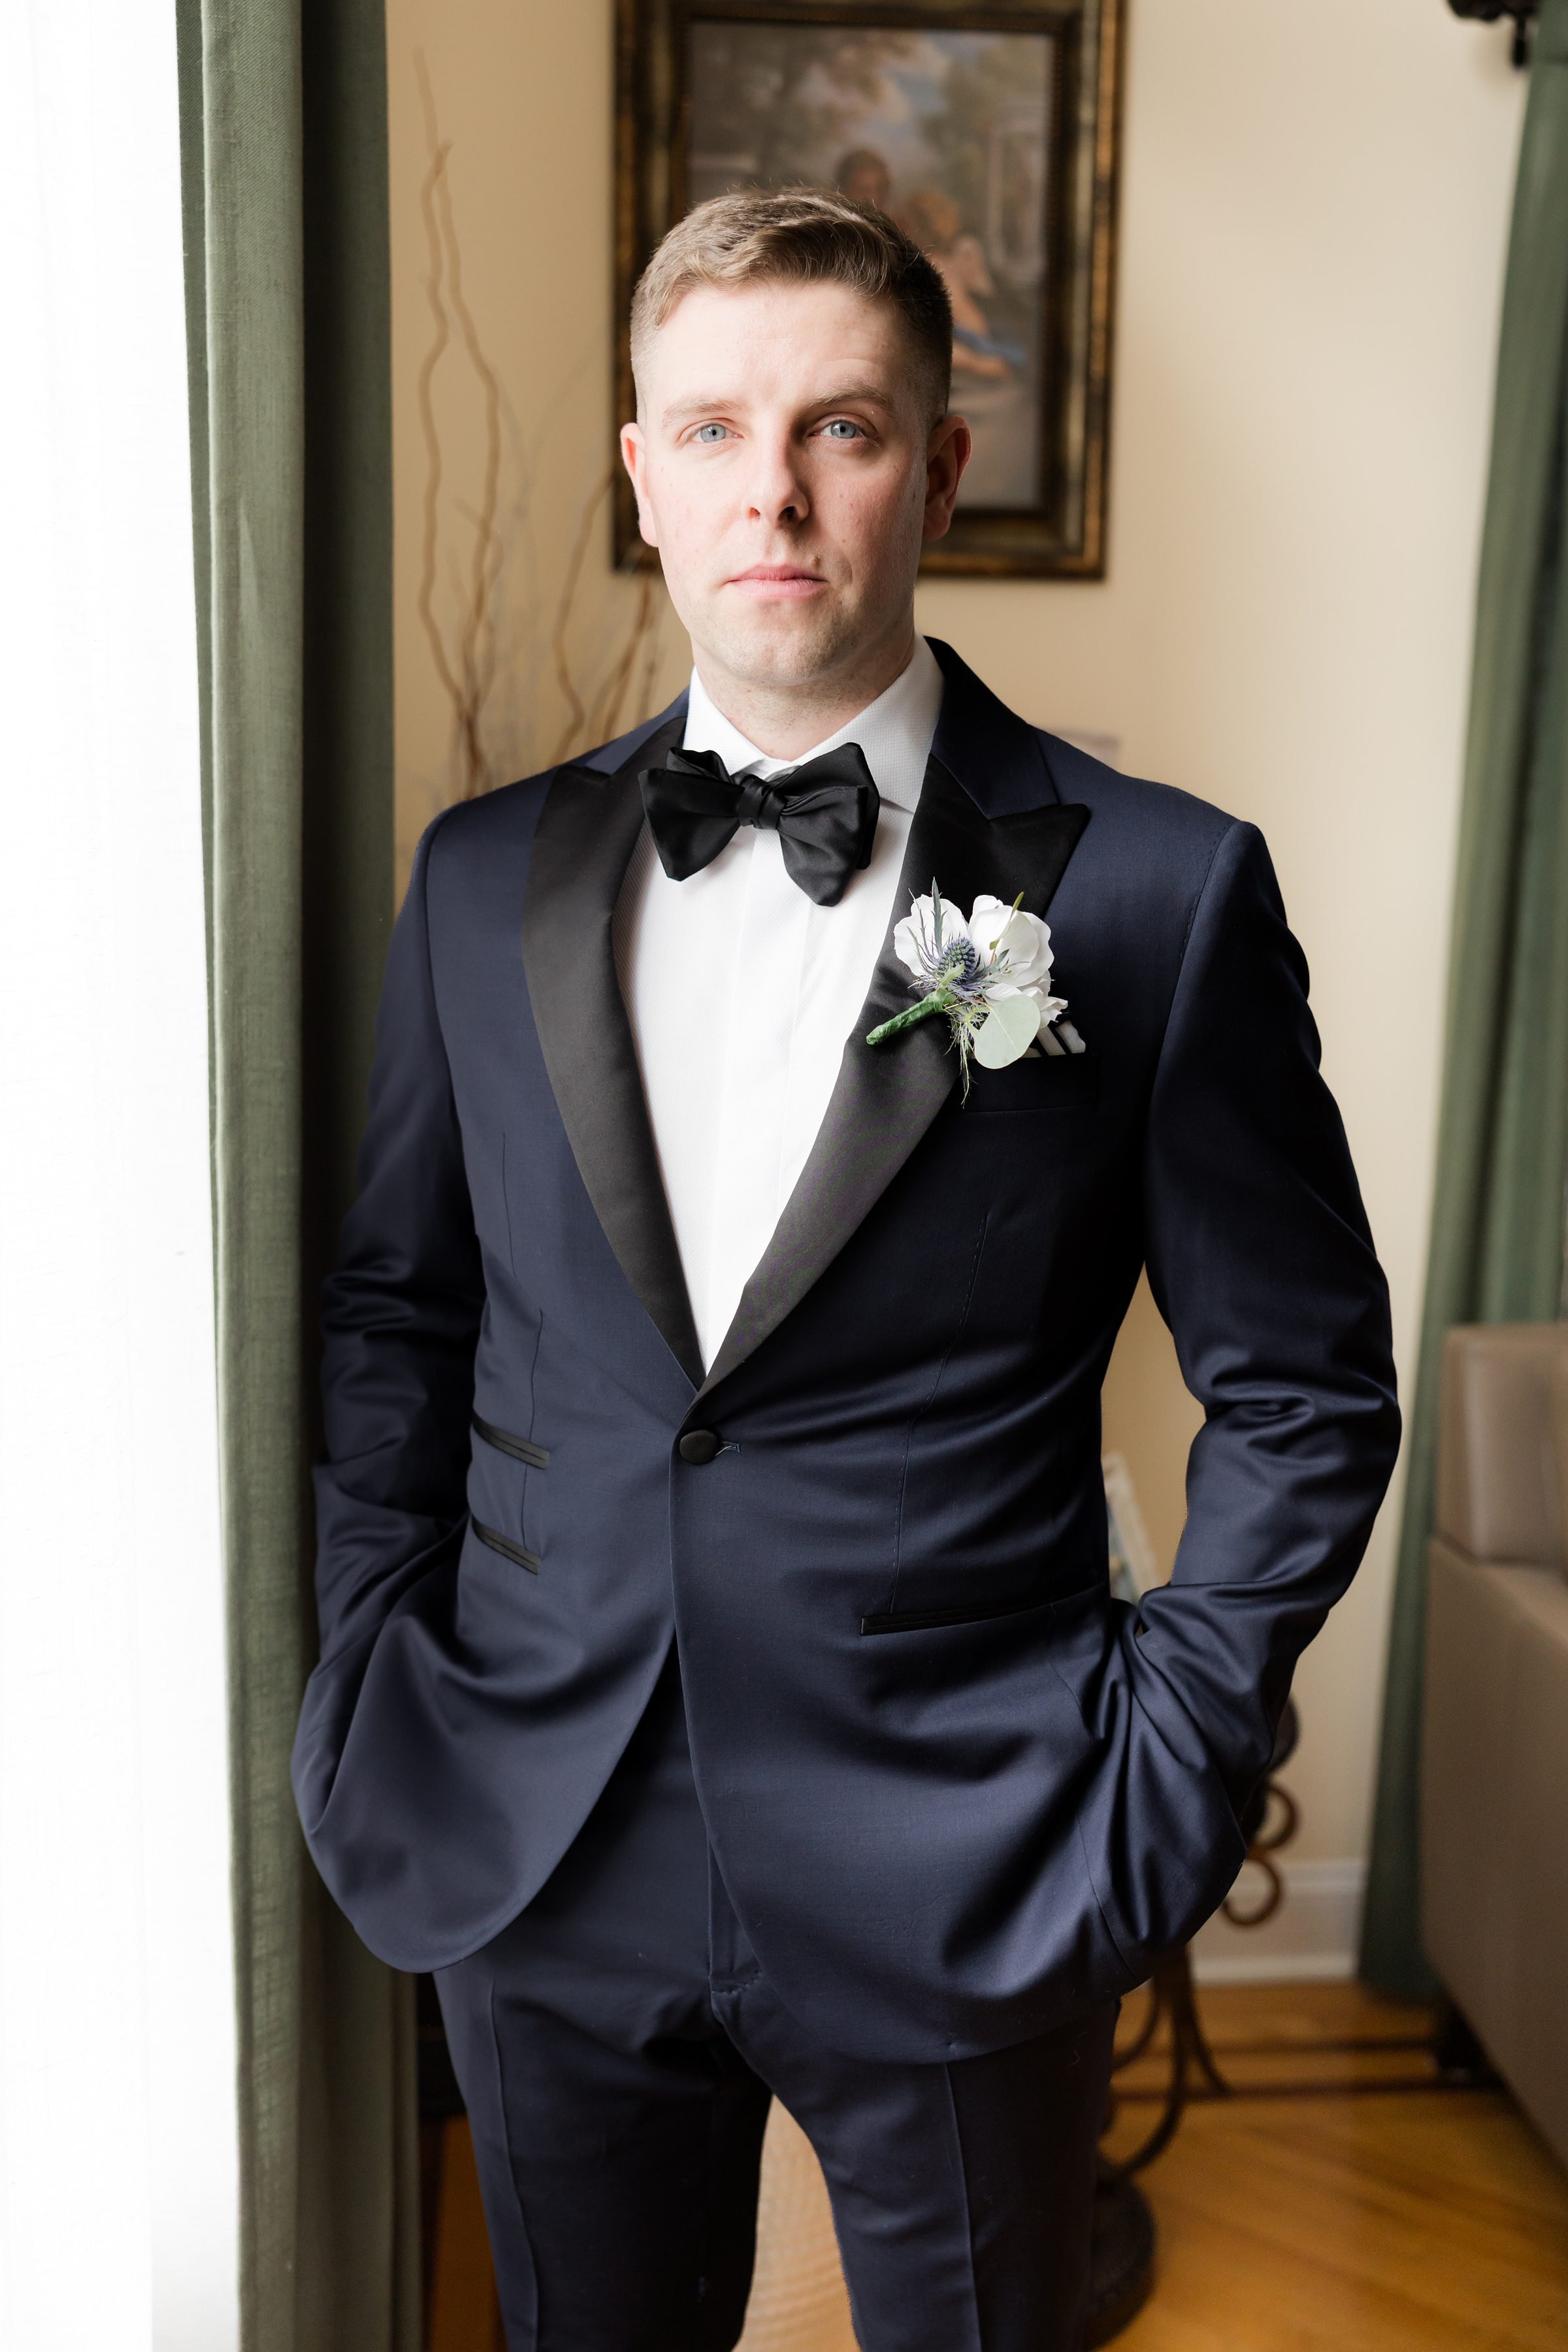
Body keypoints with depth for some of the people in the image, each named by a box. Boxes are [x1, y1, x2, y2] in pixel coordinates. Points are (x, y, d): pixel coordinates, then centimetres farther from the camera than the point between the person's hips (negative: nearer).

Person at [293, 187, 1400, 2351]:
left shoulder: (1158, 891, -10)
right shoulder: (487, 877, 1)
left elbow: (1304, 1385, -3)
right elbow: (395, 1307, 10)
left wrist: (1170, 1769, -7)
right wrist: (374, 1666, 4)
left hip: (965, 1900, -2)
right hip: (543, 1879, 3)